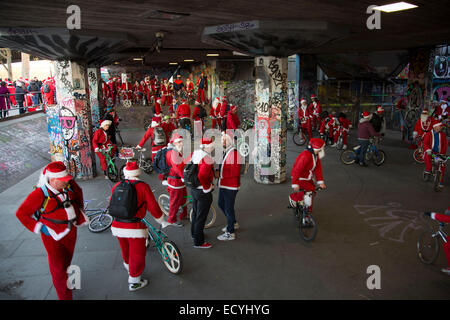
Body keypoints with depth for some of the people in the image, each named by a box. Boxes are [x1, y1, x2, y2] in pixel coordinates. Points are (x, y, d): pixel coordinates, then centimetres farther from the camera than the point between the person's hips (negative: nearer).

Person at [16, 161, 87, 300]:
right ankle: (64, 296, 17)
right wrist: (39, 228, -15)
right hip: (53, 236, -5)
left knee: (66, 262, 25)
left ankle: (63, 279, 53)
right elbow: (21, 213, -13)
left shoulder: (69, 185, -10)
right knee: (58, 268, 0)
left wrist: (79, 210, 13)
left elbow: (78, 192, 16)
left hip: (71, 231, 5)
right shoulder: (40, 194, -24)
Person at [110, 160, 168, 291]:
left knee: (125, 251, 29)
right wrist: (162, 221, 7)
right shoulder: (143, 186, -9)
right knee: (137, 255, 11)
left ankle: (128, 266, 54)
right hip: (135, 228, -5)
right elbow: (153, 207, -8)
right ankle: (134, 282, 21)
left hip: (118, 226, 6)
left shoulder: (117, 186, 4)